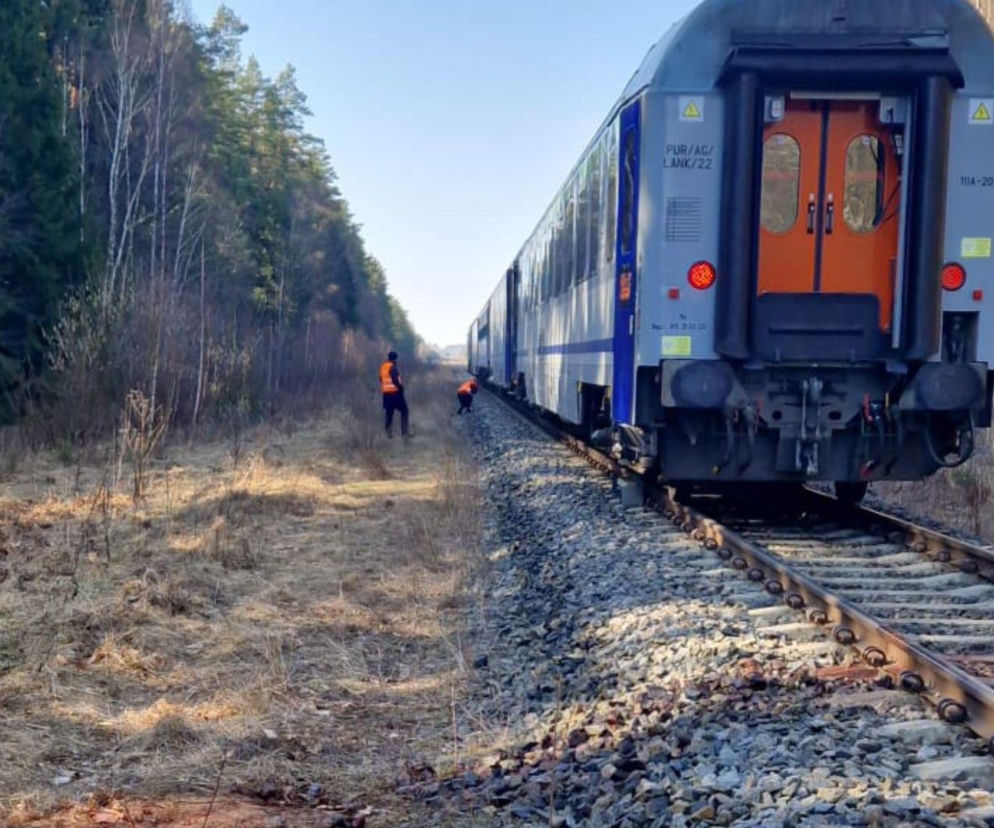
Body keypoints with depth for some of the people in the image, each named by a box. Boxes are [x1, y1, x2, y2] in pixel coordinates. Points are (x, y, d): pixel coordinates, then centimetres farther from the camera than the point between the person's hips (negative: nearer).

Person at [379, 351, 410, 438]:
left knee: (389, 412, 11)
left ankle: (388, 432, 5)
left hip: (386, 393, 7)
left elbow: (381, 379, 14)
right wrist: (401, 387, -9)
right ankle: (404, 432, -5)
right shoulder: (393, 367, -13)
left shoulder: (383, 367, 11)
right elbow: (395, 380, -20)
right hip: (395, 392, -7)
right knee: (404, 411, 2)